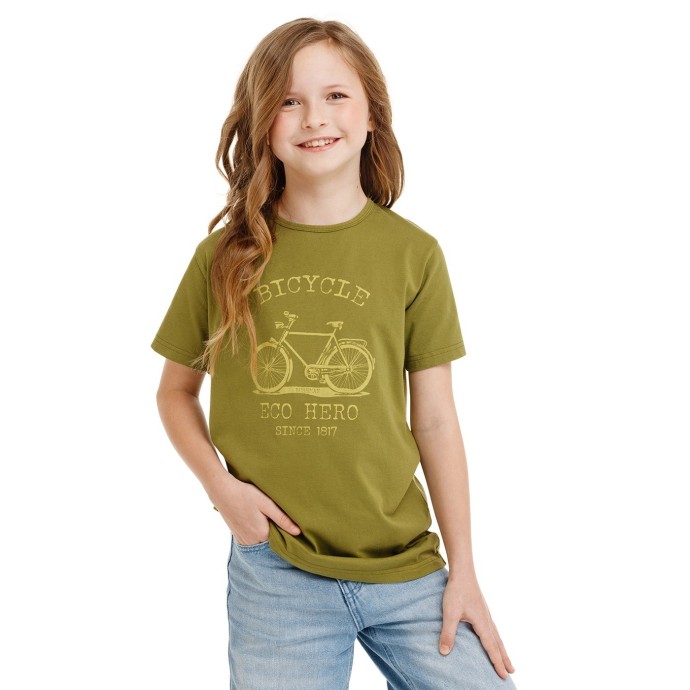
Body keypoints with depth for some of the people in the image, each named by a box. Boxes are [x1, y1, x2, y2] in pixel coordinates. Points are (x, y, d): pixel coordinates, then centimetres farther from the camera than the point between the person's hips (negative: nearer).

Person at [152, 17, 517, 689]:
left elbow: (435, 421, 2)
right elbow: (175, 391, 11)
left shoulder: (413, 253, -1)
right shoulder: (226, 255, 0)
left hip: (406, 569, 1)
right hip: (274, 572, 0)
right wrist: (219, 484, -6)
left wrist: (463, 571, 3)